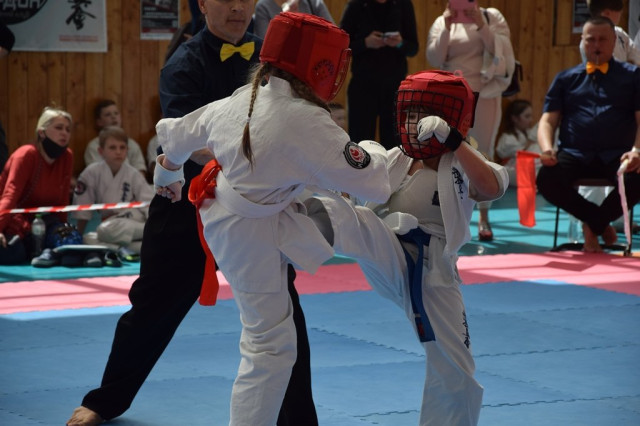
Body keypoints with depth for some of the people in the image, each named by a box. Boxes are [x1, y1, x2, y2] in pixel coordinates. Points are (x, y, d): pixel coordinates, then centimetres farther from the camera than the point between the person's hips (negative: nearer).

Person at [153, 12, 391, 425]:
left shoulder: (236, 103, -6)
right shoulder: (306, 123, -29)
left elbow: (176, 132, 10)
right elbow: (370, 183, -21)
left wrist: (168, 175, 32)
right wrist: (374, 153, 3)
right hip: (253, 239, -8)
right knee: (268, 348, 3)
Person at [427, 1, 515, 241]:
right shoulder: (442, 22, 5)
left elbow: (501, 51, -9)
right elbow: (434, 59, -4)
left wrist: (481, 25, -16)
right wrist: (447, 28, -13)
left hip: (485, 95, -1)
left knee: (483, 155, 5)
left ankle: (483, 218, 13)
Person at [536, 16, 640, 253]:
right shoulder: (566, 79, 21)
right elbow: (548, 120, 13)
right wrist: (547, 148, -10)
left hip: (616, 155, -1)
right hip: (574, 154, 1)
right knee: (547, 180, -32)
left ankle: (592, 226, -4)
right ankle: (600, 222, -4)